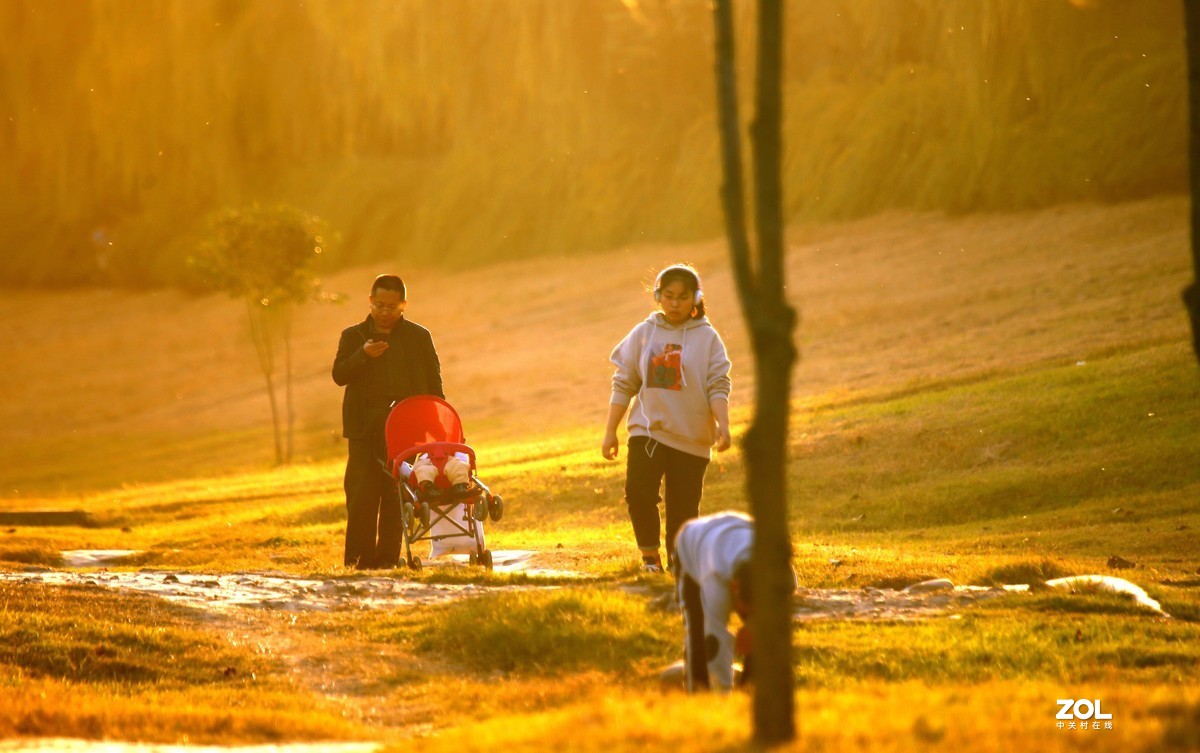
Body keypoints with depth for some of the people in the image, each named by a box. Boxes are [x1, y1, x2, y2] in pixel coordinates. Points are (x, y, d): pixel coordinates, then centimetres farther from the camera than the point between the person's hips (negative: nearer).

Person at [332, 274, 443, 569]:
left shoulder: (419, 337, 11)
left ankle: (388, 556, 2)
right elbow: (339, 375, 1)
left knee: (396, 494, -2)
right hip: (365, 426, 0)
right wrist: (363, 355, -16)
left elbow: (434, 382, 11)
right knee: (361, 492, -8)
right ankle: (359, 556, -6)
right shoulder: (353, 336, 12)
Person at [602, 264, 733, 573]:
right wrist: (610, 432, 7)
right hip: (647, 430, 1)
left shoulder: (707, 338, 2)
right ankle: (649, 555, -1)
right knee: (639, 492, -18)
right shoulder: (643, 334, 7)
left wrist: (722, 426, -18)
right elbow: (623, 385, 10)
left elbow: (718, 387, -4)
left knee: (683, 507, 0)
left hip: (692, 438, -1)